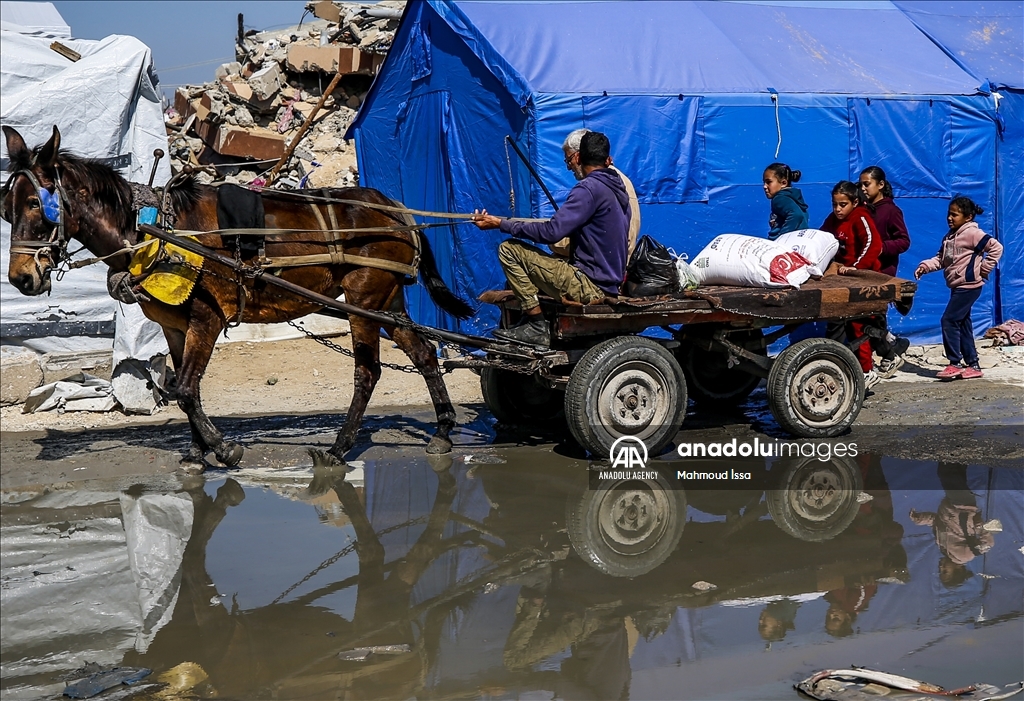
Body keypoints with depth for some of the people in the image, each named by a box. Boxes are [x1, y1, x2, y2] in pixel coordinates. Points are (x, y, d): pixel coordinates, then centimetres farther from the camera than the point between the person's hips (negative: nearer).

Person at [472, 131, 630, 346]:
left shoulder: (589, 188, -15)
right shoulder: (618, 190, 12)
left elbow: (551, 232, -22)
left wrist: (500, 223, -16)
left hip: (589, 286, -10)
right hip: (609, 284, 10)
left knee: (509, 249, -8)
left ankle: (536, 328, -6)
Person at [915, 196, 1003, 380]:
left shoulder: (972, 233, -13)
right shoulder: (949, 237, 13)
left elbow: (996, 247, -17)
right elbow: (940, 259, 13)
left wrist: (983, 269, -14)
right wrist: (925, 266, -5)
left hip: (969, 286, -9)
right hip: (958, 287, 10)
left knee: (949, 320, -11)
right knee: (963, 324, 11)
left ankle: (954, 364, -6)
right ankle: (972, 364, 17)